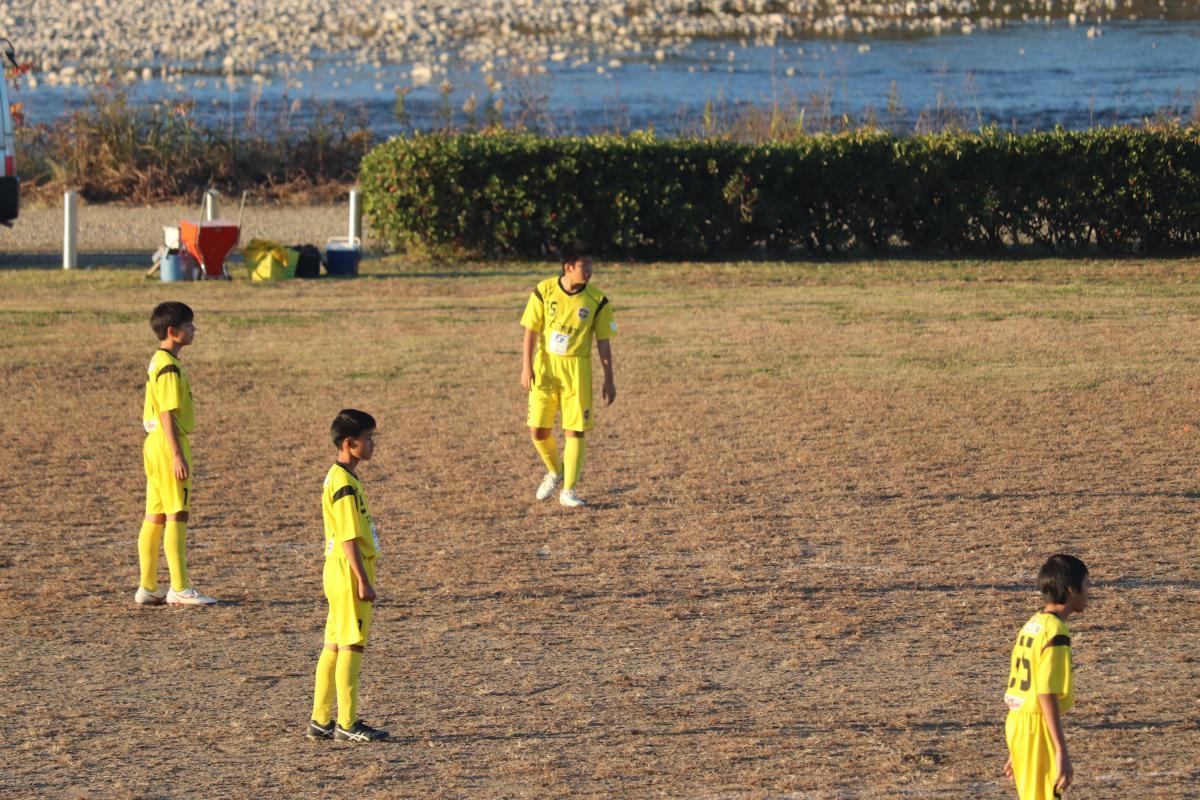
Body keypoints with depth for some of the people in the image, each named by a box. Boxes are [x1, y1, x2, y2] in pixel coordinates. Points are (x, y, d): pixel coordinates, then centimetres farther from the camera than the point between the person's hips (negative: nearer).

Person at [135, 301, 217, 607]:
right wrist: (178, 455, -22)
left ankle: (148, 587, 13)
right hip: (169, 444, -10)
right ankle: (180, 588, -5)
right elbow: (168, 413, -20)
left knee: (155, 517, 11)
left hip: (155, 444, 10)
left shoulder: (157, 363, 15)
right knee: (177, 516, -7)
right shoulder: (170, 367, -16)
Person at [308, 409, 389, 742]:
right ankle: (347, 723, -1)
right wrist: (363, 581, -21)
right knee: (351, 646, -5)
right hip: (349, 575, -10)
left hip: (340, 574, 10)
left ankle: (320, 720, 16)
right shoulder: (345, 483, -17)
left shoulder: (337, 477, 14)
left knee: (334, 646, 12)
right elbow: (348, 539, -21)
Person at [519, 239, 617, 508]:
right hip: (545, 365, 0)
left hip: (577, 368, 0)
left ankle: (569, 490, 7)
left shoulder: (597, 301, -6)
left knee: (575, 430, -4)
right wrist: (526, 367, -9)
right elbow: (531, 331, -2)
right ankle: (555, 471, 28)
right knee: (538, 430, -1)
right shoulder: (544, 291, -7)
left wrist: (609, 380, 0)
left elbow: (603, 342, 0)